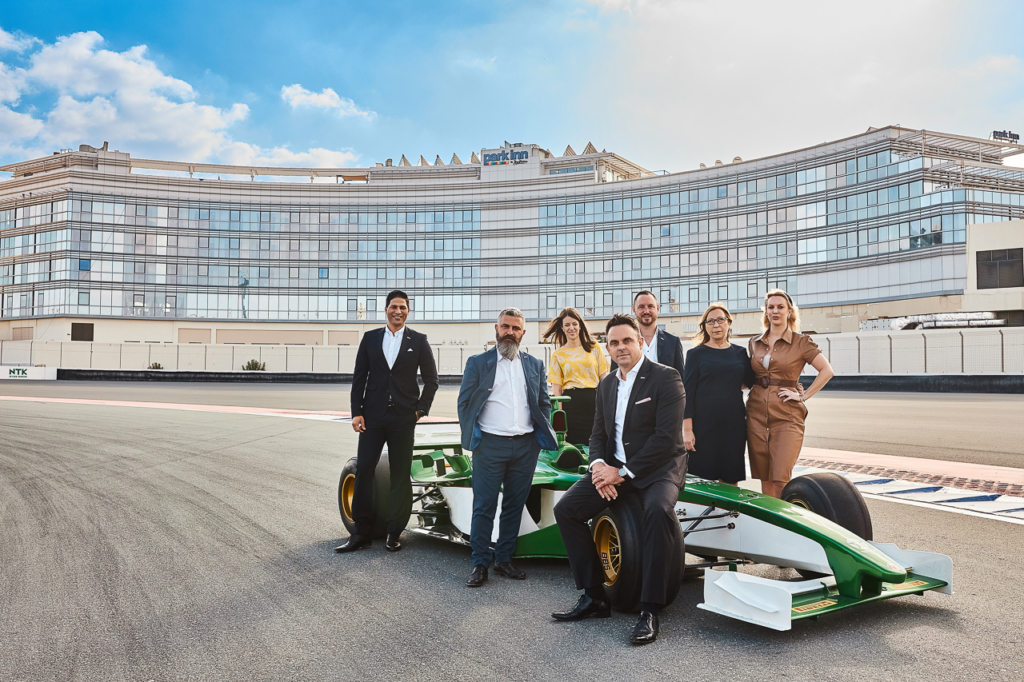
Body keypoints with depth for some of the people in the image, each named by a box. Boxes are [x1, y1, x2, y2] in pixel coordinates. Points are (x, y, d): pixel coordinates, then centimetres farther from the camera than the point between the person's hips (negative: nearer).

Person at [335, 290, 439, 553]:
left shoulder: (419, 341, 4)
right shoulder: (370, 338, 8)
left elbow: (431, 380, 5)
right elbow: (359, 378, 6)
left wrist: (420, 410, -3)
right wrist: (356, 412, -2)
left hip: (403, 418, -1)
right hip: (373, 415, 1)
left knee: (400, 475, 5)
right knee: (363, 470, -1)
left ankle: (394, 533, 15)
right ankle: (361, 533, 9)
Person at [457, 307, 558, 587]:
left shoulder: (535, 365, 13)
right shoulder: (477, 363, 6)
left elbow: (544, 403, 17)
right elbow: (464, 403, 4)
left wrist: (538, 429, 5)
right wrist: (471, 436, -2)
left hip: (526, 446, 3)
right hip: (490, 445, -3)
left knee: (514, 505, 9)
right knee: (484, 506, 0)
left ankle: (504, 559, 21)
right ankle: (480, 564, 10)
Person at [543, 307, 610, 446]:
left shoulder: (594, 348, 11)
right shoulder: (558, 355, 9)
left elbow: (604, 378, 9)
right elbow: (556, 388, 4)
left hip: (594, 401, 1)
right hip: (571, 403, -1)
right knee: (574, 444, -2)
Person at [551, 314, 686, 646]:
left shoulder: (665, 378, -9)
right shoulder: (606, 384, 12)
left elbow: (666, 438, -17)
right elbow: (599, 435, 14)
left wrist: (623, 472, -18)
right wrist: (598, 466, -9)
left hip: (657, 468, -6)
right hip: (615, 468, 7)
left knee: (658, 510, -37)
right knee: (565, 508, -11)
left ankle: (649, 611, -26)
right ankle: (594, 597, -1)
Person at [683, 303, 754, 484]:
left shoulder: (740, 353, 11)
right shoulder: (696, 354, 2)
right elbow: (687, 392, -4)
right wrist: (687, 430, -10)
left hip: (734, 424, 3)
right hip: (704, 424, -3)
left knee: (730, 479, 6)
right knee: (702, 477, -2)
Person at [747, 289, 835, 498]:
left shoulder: (801, 342, -1)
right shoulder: (754, 343, 12)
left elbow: (827, 371, -2)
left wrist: (804, 396, -6)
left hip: (787, 416, -4)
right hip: (757, 415, 4)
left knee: (781, 479, -10)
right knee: (764, 479, 8)